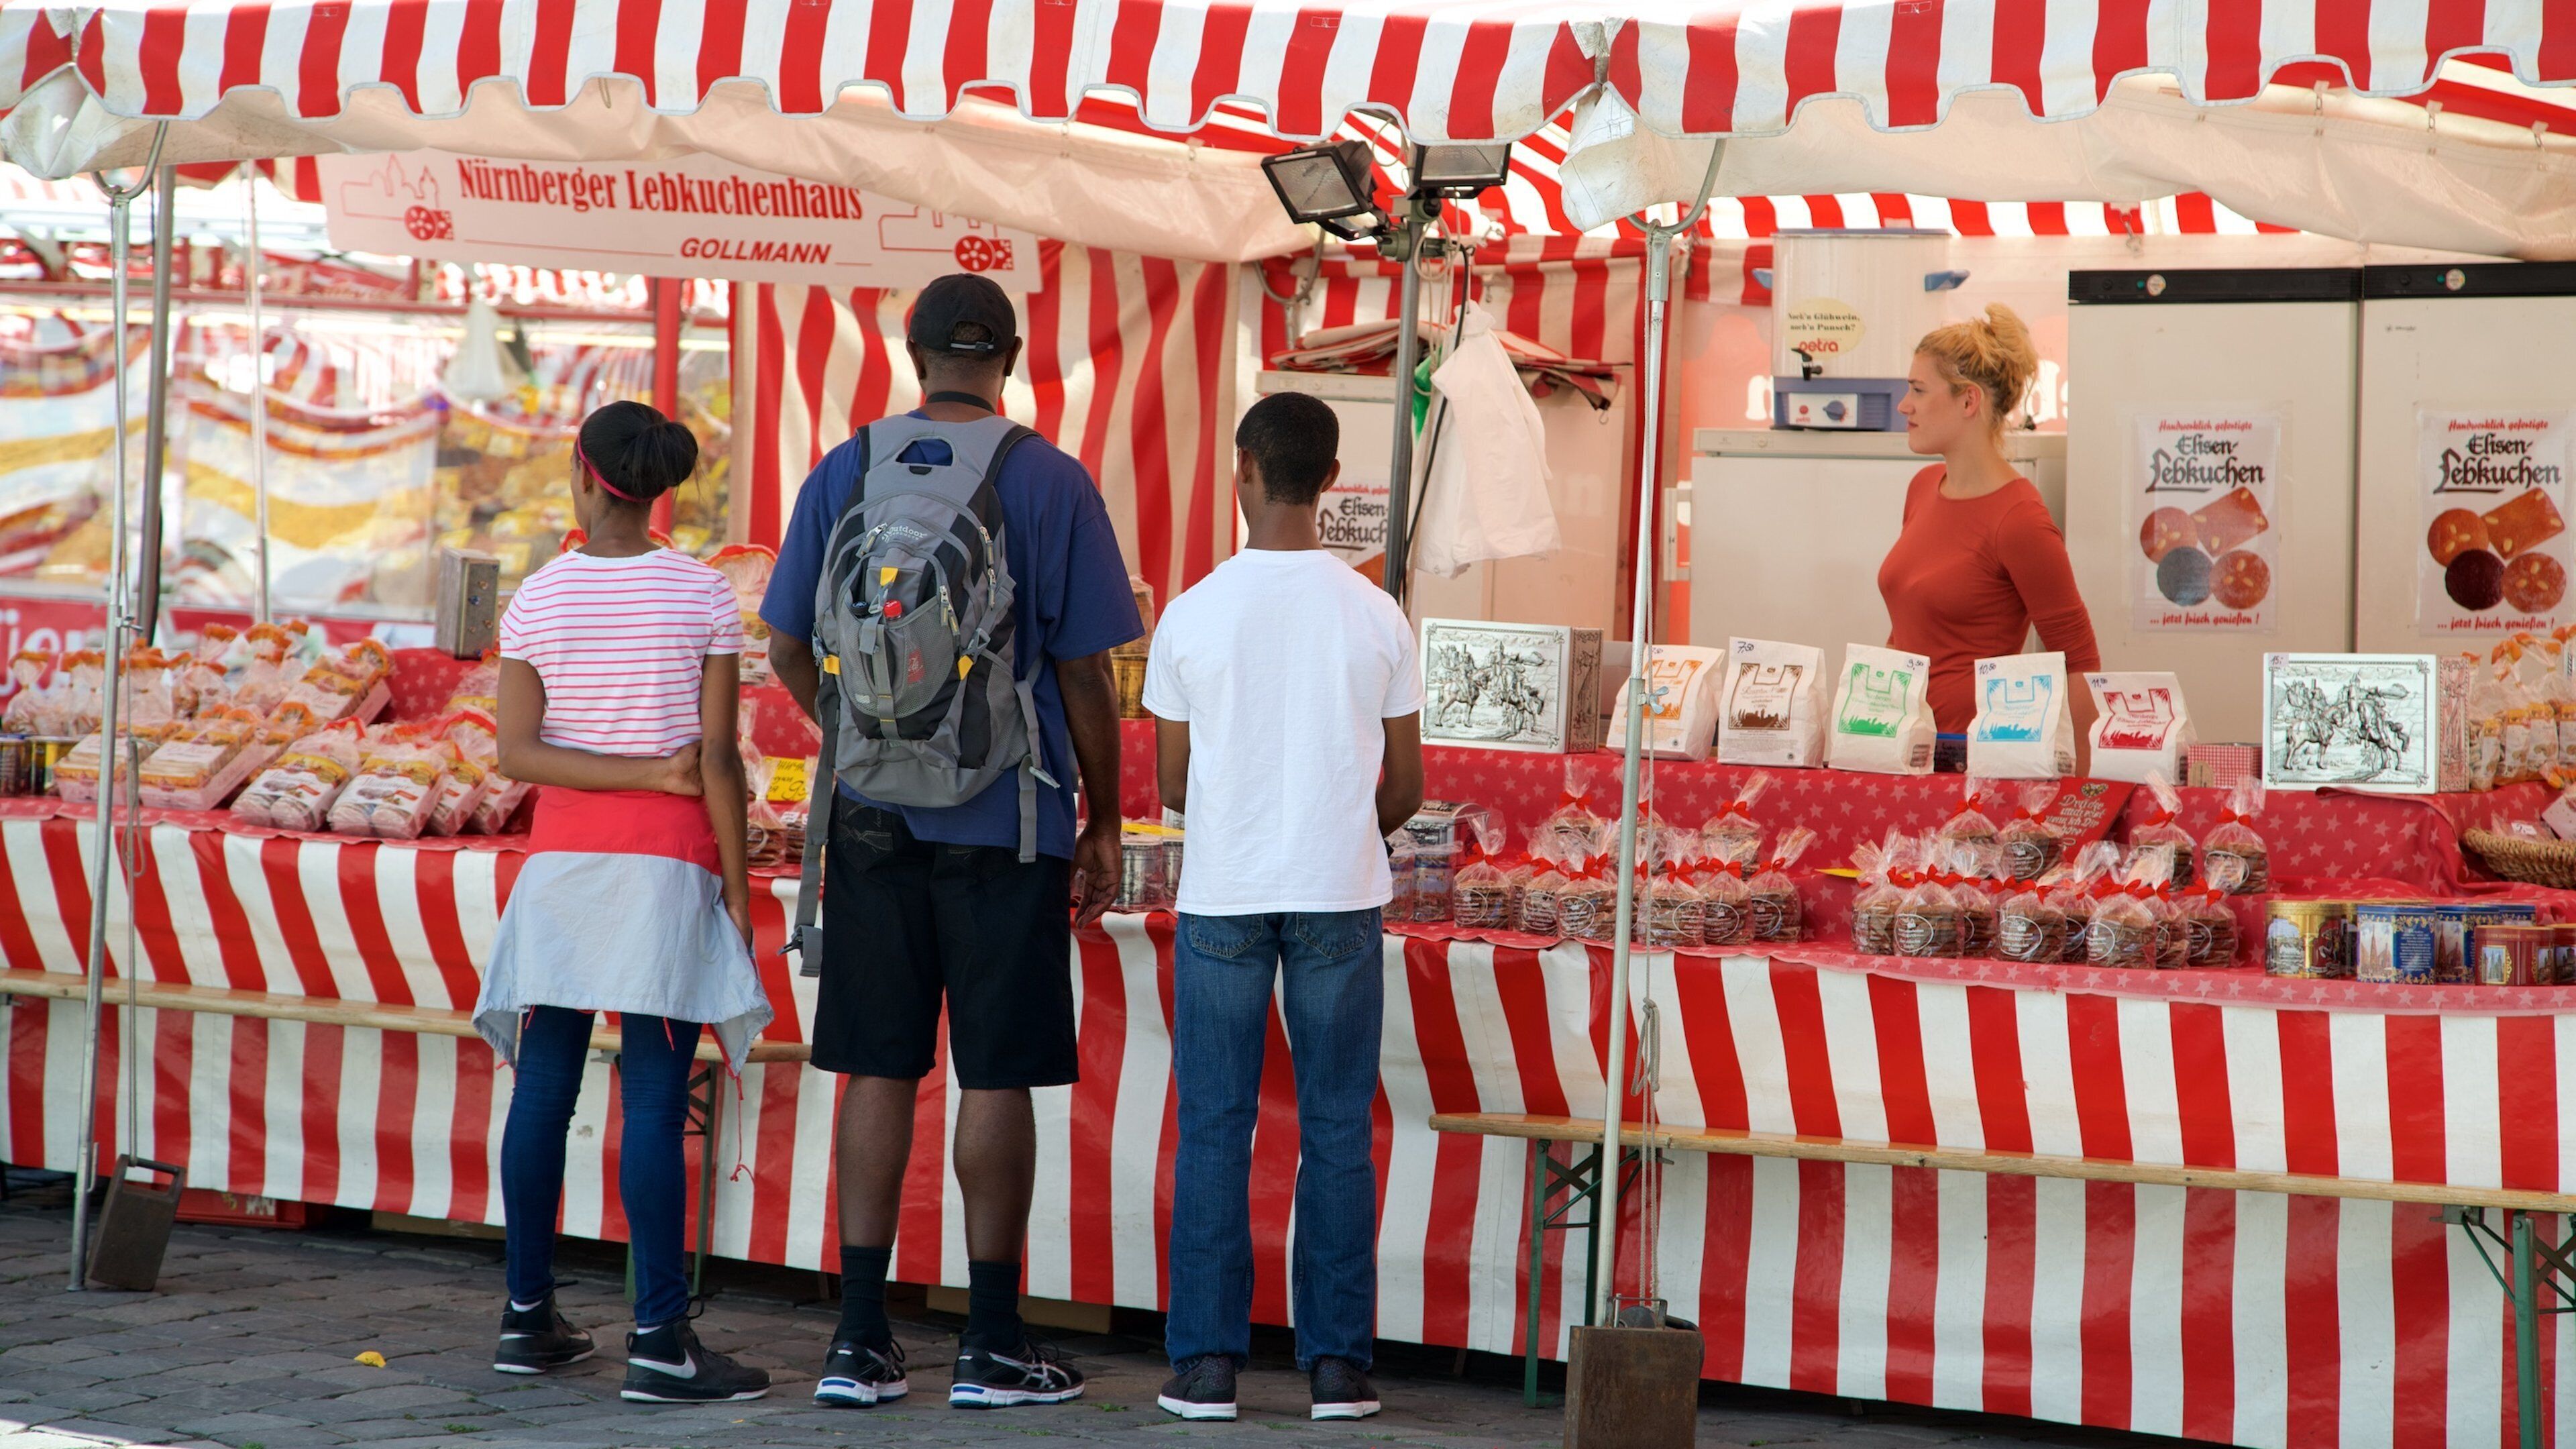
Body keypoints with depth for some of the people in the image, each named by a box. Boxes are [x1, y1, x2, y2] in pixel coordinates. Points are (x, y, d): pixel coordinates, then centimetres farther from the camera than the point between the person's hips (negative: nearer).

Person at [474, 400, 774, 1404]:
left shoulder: (539, 599, 2)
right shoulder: (703, 597, -4)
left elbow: (517, 752, -6)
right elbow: (718, 759, -7)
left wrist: (646, 775, -6)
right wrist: (737, 888, -1)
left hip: (563, 860, 3)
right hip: (669, 864, -3)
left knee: (543, 1089, 9)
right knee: (654, 1102, -6)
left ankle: (528, 1317, 16)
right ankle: (659, 1339, -8)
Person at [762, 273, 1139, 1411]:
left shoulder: (845, 472, 3)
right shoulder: (1050, 483, -5)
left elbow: (790, 653, 9)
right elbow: (1085, 676, -5)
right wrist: (1104, 823, 6)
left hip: (874, 816, 3)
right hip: (1008, 822, -3)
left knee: (878, 1070, 8)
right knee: (996, 1073, 3)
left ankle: (860, 1338, 10)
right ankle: (992, 1344, 8)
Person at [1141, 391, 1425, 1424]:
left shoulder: (1192, 617, -4)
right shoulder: (1376, 619, -1)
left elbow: (1171, 784, 3)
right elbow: (1406, 787, 4)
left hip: (1221, 899, -1)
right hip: (1340, 898, 1)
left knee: (1214, 1133, 5)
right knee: (1337, 1133, 6)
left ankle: (1207, 1362, 6)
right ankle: (1337, 1363, 7)